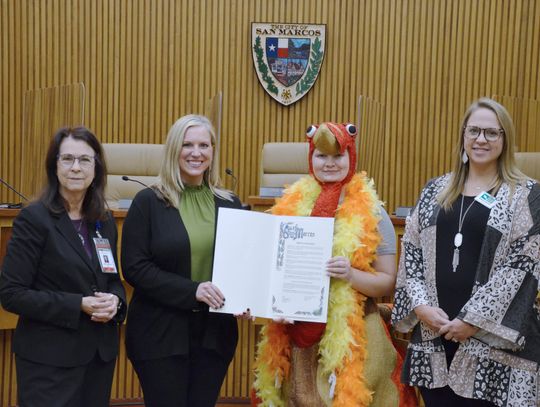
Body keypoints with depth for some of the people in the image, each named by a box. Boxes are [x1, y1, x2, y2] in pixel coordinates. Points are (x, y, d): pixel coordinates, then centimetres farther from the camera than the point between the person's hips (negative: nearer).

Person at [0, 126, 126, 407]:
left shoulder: (105, 222, 8)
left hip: (101, 352, 6)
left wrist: (115, 301, -7)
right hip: (50, 358, -6)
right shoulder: (34, 218, -11)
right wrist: (77, 305, -21)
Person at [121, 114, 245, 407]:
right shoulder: (148, 202, -4)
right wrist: (192, 290, -20)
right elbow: (134, 267, -11)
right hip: (161, 333, -3)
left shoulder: (229, 204, 8)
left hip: (215, 333, 4)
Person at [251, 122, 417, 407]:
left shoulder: (371, 212, -3)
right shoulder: (291, 205, 4)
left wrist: (351, 275, -20)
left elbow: (388, 282, -3)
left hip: (351, 335, -3)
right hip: (296, 333, 3)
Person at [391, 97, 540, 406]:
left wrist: (473, 320, -14)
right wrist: (420, 305, -6)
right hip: (433, 329, 4)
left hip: (493, 338, -3)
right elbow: (411, 251, 8)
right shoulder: (435, 190, 11)